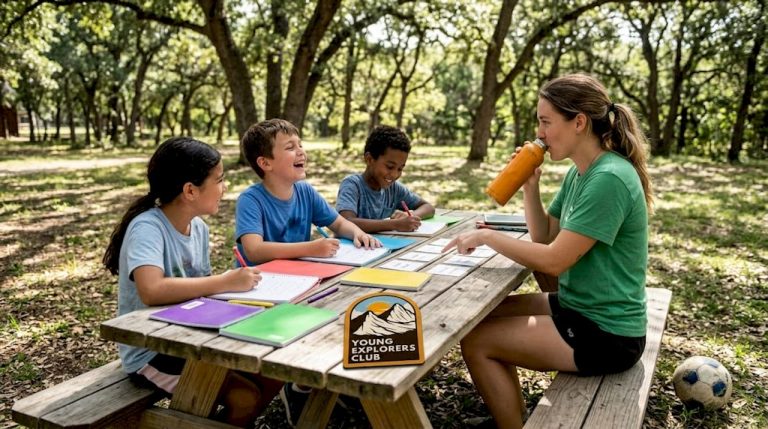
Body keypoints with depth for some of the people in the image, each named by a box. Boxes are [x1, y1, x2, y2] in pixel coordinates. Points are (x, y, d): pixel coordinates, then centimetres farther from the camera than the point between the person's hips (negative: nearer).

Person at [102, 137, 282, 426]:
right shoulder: (147, 228, -23)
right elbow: (151, 291, -40)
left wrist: (237, 287, -13)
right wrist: (226, 282, -33)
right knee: (245, 397, -19)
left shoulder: (198, 228, 0)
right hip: (150, 353, -7)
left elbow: (199, 288, 7)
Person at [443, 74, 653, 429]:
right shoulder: (579, 173, 6)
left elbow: (554, 260, -25)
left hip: (606, 333, -9)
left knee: (476, 342, -10)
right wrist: (529, 186, -2)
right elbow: (545, 238, 11)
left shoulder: (608, 179, -24)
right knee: (482, 317, 13)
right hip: (579, 307, 9)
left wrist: (488, 236, -14)